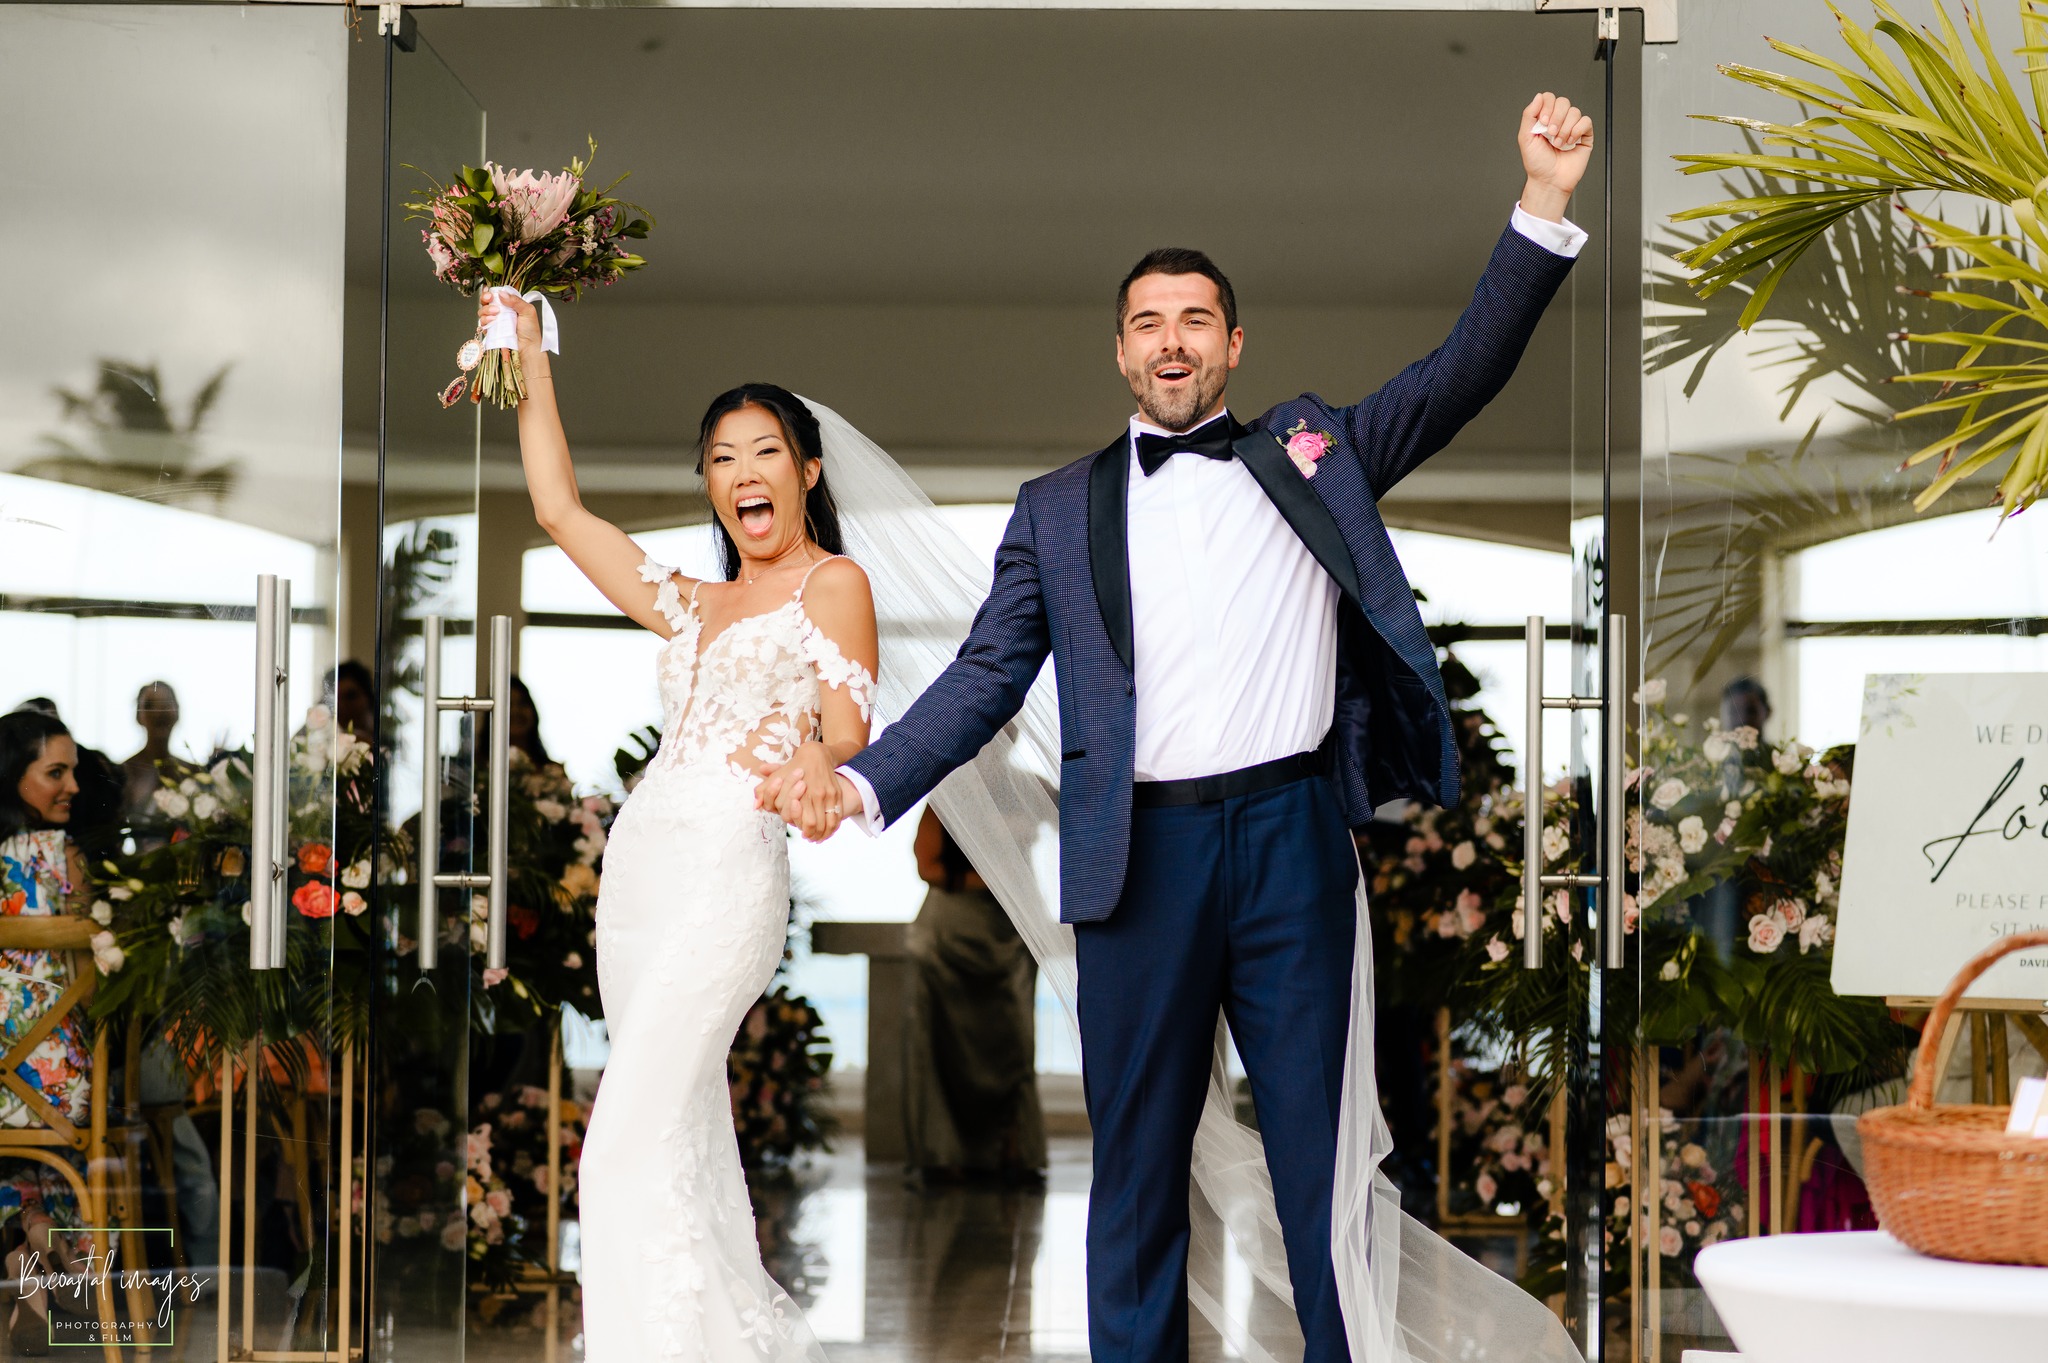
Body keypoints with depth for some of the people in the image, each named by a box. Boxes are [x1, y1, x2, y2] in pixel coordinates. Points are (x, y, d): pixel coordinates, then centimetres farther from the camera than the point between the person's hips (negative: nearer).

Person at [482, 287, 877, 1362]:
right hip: (639, 865, 7)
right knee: (685, 1139, 5)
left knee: (632, 1147, -15)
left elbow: (847, 738, -6)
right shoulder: (691, 607, 24)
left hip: (727, 870, -7)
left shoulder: (833, 584, 4)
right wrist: (532, 362, 26)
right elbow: (559, 510, 26)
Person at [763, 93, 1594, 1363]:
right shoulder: (1059, 508, 14)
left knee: (1326, 1153, 2)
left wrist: (1543, 206, -4)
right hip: (1140, 854, 1)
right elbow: (989, 675, 8)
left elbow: (1464, 373, 8)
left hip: (1293, 838, -1)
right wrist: (862, 780, -7)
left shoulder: (1313, 451, 14)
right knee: (1136, 1164, 7)